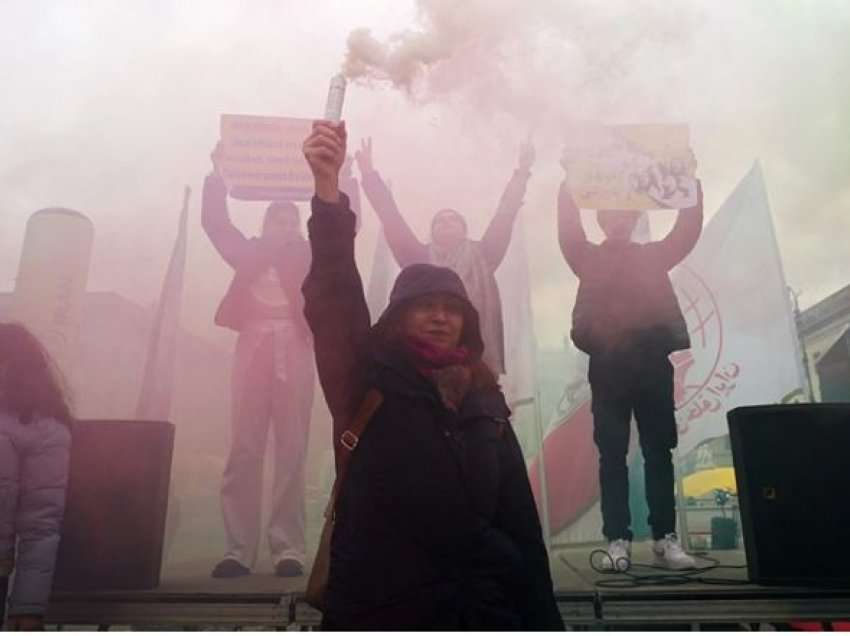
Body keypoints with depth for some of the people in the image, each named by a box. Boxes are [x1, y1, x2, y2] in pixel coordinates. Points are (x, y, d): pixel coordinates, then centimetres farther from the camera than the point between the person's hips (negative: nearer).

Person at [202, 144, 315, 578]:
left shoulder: (309, 255, 13)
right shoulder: (249, 253, 17)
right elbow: (214, 222, 14)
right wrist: (217, 174, 9)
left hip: (294, 352, -1)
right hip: (252, 349, 1)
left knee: (292, 452, -3)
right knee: (243, 452, -3)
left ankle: (288, 548, 0)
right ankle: (239, 549, 1)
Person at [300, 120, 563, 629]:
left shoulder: (485, 403, 5)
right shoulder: (368, 383, -3)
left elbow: (519, 517, 6)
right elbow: (334, 298, -19)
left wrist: (543, 618, 4)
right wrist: (328, 189, -30)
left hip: (480, 608, 3)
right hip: (379, 611, -2)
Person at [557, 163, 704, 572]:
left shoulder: (653, 256, 17)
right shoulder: (589, 258, 12)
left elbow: (688, 229, 7)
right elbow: (567, 229, -3)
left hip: (652, 360, 2)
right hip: (607, 363, -1)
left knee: (659, 452, 3)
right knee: (612, 455, 0)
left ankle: (665, 539, 7)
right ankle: (617, 541, 2)